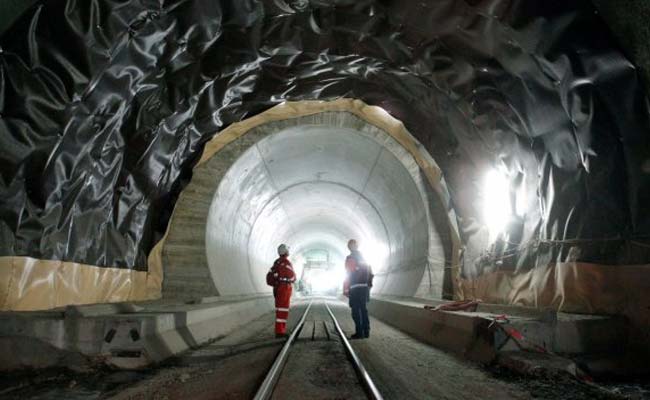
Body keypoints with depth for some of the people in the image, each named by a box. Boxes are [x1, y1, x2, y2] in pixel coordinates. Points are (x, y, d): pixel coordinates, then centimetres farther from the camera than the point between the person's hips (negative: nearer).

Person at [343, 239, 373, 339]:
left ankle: (359, 332, -2)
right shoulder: (364, 258, 14)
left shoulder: (350, 258, -8)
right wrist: (369, 284, 20)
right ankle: (366, 332, 14)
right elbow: (370, 272, 15)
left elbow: (347, 274, -13)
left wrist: (345, 289, -10)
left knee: (356, 310, -2)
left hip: (355, 288, -7)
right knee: (364, 309, 12)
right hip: (365, 287, 7)